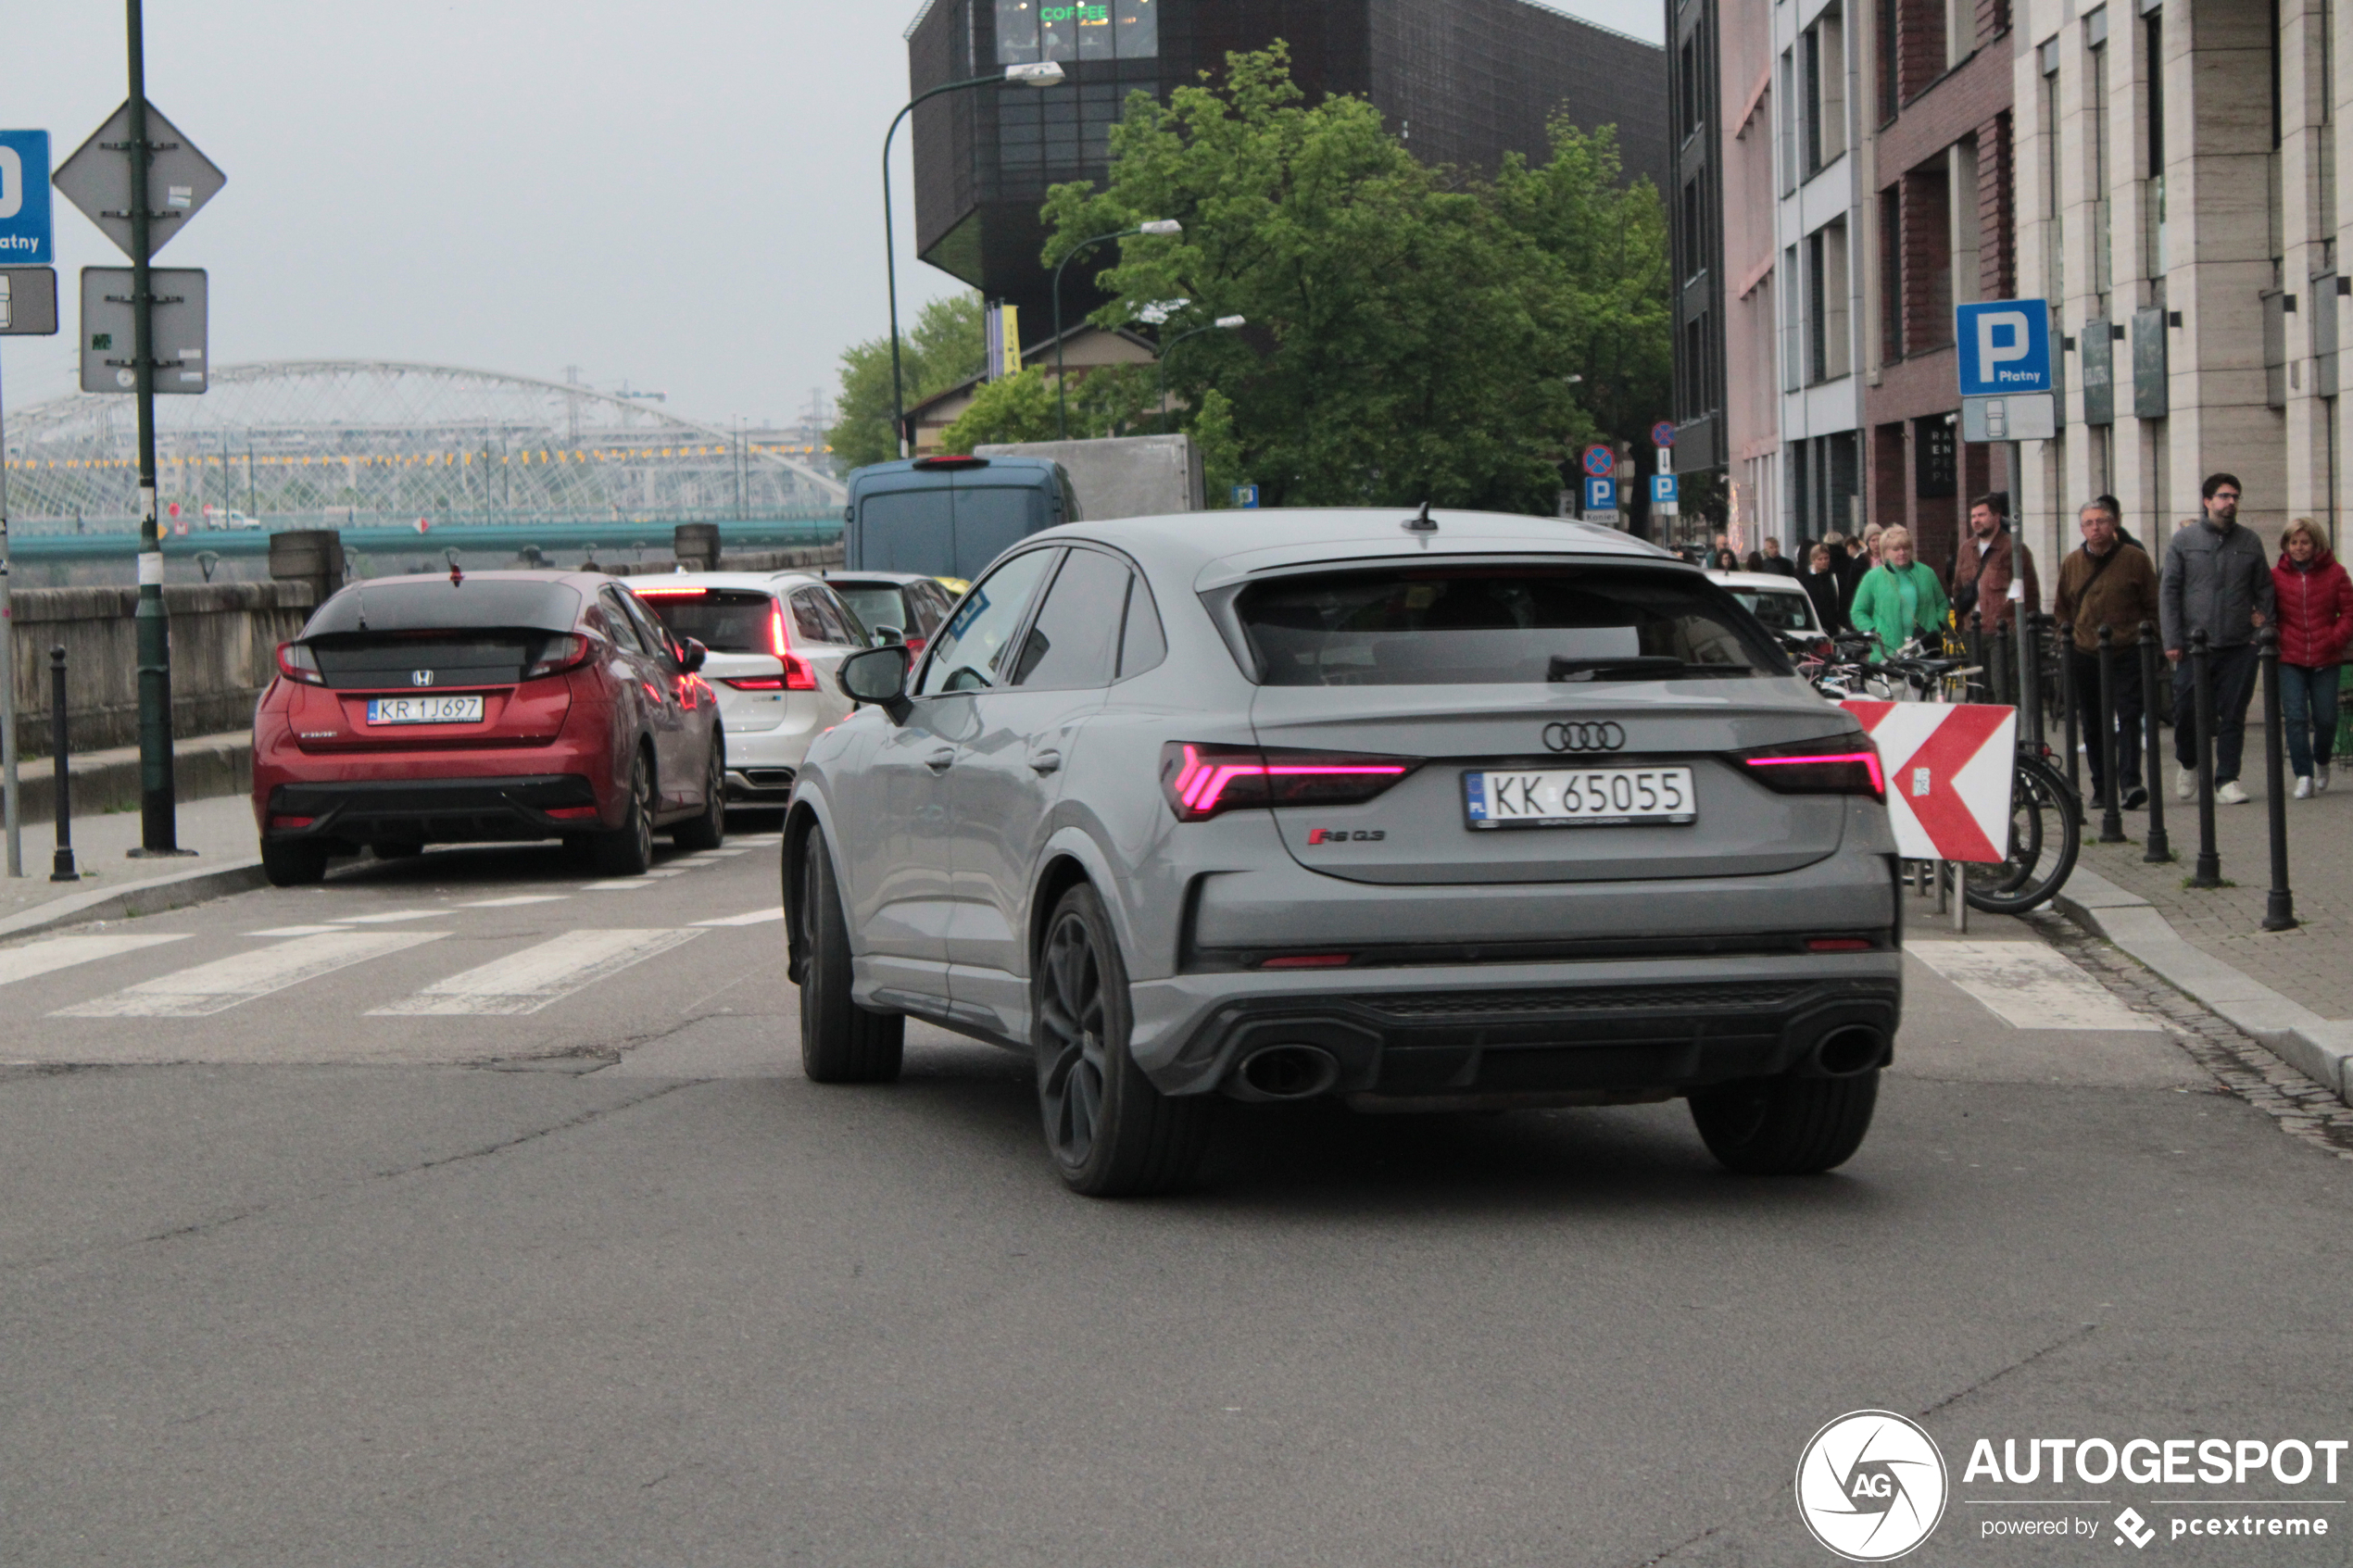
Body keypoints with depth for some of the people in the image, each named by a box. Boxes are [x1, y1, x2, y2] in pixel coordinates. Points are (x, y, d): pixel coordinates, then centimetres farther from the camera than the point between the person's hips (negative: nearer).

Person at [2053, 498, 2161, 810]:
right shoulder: (2071, 564, 10)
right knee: (2093, 725, 8)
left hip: (2127, 653, -3)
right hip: (2085, 655, 3)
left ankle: (2130, 782, -16)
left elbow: (2153, 606, 5)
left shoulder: (2135, 559, 1)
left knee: (2129, 717, -11)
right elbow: (2062, 609, 21)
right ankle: (2102, 786, 16)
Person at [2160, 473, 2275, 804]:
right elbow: (2168, 591, 2)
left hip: (2239, 647, 1)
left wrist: (2262, 614, 3)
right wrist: (2172, 640, -4)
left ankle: (2227, 780, 7)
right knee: (2187, 710, 0)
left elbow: (2264, 587, 19)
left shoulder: (2250, 542, 9)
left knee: (2233, 715, 1)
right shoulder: (2184, 541, 3)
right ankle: (2188, 764, 25)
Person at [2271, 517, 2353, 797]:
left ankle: (2322, 763, 32)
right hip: (2290, 658, 0)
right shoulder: (2276, 575, 3)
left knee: (2325, 719, 5)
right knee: (2296, 717, -11)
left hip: (2325, 658, 0)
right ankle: (2303, 776, -8)